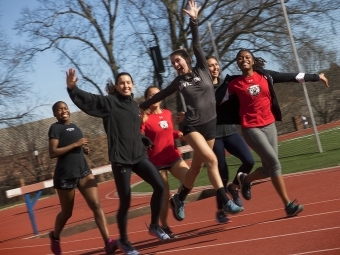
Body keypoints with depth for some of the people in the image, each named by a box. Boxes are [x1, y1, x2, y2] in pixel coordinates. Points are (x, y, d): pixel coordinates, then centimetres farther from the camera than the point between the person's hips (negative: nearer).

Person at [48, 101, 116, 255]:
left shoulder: (74, 127, 15)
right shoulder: (55, 128, -7)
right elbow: (52, 153, -18)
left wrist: (84, 149, 6)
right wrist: (75, 144, -20)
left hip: (83, 171, 6)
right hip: (65, 175, -6)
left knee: (96, 205, -11)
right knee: (67, 212, 9)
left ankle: (108, 242, -19)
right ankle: (55, 237, 38)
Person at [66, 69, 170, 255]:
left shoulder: (134, 104, 12)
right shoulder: (109, 102, -5)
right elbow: (87, 99, -19)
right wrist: (72, 88, -35)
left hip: (139, 156, 5)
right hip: (120, 159, -5)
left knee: (159, 186, -7)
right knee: (125, 202, -1)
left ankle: (154, 226, 12)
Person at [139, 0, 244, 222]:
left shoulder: (202, 70, 3)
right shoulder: (178, 82, 3)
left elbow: (197, 45, -3)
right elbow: (160, 95, 17)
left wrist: (194, 21, -9)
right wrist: (142, 106, 22)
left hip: (210, 124, 3)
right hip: (192, 126, -3)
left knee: (197, 166, 9)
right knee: (212, 160, -20)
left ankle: (179, 199, 26)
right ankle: (226, 202, -20)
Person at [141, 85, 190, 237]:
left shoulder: (168, 113, 7)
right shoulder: (145, 118, -9)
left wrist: (178, 134, 3)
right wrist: (142, 123, -27)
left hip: (173, 157, 5)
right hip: (157, 162, -4)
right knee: (164, 196, 1)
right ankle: (164, 227, 20)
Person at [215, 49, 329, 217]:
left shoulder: (265, 76, 4)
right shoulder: (233, 84, -4)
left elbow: (292, 77, 10)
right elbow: (217, 102, -1)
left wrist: (316, 77, 15)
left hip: (269, 125, 5)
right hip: (250, 128, -4)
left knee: (269, 168, 4)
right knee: (274, 162, -15)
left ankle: (245, 179, 35)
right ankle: (288, 204, -9)